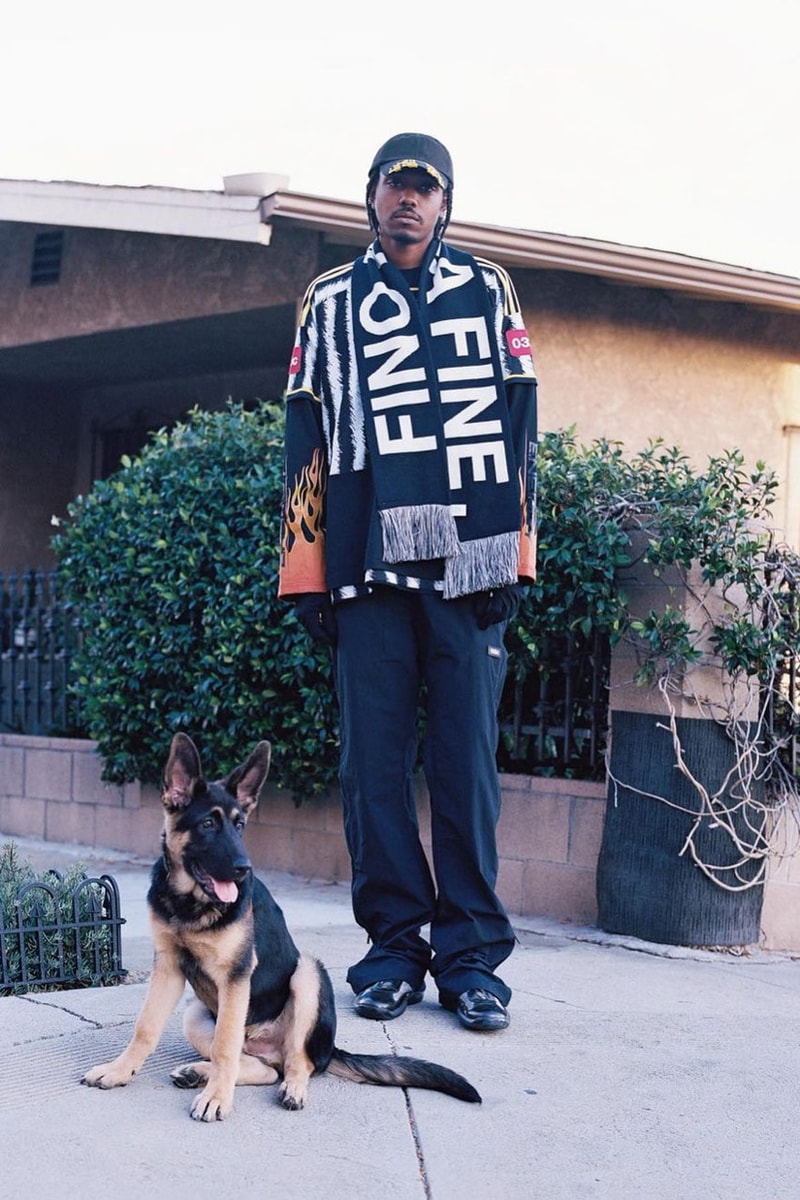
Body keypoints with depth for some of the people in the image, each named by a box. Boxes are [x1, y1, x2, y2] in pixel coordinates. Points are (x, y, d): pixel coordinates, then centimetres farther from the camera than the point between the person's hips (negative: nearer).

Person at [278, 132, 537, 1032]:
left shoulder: (487, 293, 15)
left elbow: (519, 423, 9)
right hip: (369, 565, 1)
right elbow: (306, 439, 11)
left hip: (468, 566, -1)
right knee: (374, 761, 0)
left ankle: (471, 955, 3)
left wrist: (513, 554, -1)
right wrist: (307, 572, 4)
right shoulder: (331, 303, 15)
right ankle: (395, 947, 9)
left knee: (466, 759, -2)